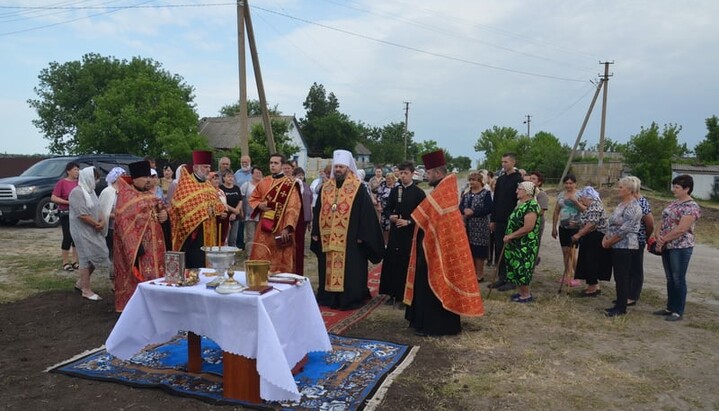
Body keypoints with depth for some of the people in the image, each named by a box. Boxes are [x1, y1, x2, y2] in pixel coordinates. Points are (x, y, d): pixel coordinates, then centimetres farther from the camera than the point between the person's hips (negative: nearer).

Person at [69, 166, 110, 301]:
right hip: (82, 231, -9)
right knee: (86, 258, -2)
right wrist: (97, 224, -14)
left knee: (96, 256, 10)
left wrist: (102, 221, -4)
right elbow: (82, 214, -22)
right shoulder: (77, 192, -16)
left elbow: (97, 209, 15)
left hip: (93, 230, 9)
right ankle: (86, 290, 7)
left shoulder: (90, 191, 12)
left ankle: (81, 282, 26)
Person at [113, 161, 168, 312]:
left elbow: (159, 210, 23)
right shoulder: (126, 196, -10)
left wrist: (164, 214, -3)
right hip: (136, 244, -7)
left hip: (153, 244, 7)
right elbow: (124, 222, -16)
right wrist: (135, 245, -23)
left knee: (153, 275, 10)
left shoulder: (150, 194, 12)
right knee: (138, 278, -4)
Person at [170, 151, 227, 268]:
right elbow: (183, 206, -19)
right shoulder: (185, 184, -7)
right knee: (194, 264, -6)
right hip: (192, 232, -7)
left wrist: (221, 212, -4)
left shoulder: (208, 186, 17)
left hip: (209, 233, 8)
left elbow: (216, 203, 17)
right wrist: (204, 211, -20)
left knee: (207, 264, 10)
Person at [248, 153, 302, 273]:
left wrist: (287, 228, -19)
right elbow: (252, 199, 19)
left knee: (280, 262, 0)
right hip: (264, 228, 5)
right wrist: (259, 205, -5)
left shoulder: (290, 184, -7)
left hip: (281, 229, -5)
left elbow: (293, 208, -11)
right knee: (261, 259, 8)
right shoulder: (263, 182, 10)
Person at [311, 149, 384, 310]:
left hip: (350, 238, -5)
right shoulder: (325, 187, 10)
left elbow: (365, 212, -8)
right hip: (327, 238, 5)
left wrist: (361, 235, -12)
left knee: (349, 270, 1)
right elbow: (318, 211, 13)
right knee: (329, 268, 11)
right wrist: (316, 232, 8)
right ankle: (328, 296, 22)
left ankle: (350, 298, 10)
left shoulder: (358, 188, -5)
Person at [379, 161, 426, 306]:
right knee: (392, 262, 5)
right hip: (395, 232, 4)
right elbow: (386, 209, 12)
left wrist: (408, 221, -16)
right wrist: (390, 216, -10)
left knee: (407, 264, 0)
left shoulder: (419, 193, -3)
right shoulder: (394, 190, 9)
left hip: (411, 233, -4)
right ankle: (393, 293, 17)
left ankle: (406, 295, 11)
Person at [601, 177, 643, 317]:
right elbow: (611, 223, 17)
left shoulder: (632, 207, -16)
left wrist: (609, 242, -12)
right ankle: (620, 304, 22)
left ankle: (621, 308, 5)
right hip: (617, 247, 9)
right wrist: (605, 237, 3)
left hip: (625, 247, -9)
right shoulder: (621, 204, 15)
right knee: (619, 277, 14)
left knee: (622, 278, -3)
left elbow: (623, 230, -20)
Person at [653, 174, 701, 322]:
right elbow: (664, 221, 13)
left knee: (678, 279, -1)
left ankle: (678, 312, 8)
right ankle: (670, 308, 23)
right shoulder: (673, 203, 13)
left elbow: (681, 229, -20)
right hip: (667, 247, 8)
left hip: (681, 247, -8)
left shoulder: (691, 207, -13)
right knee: (670, 279, 14)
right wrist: (658, 235, -6)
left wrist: (664, 239, -13)